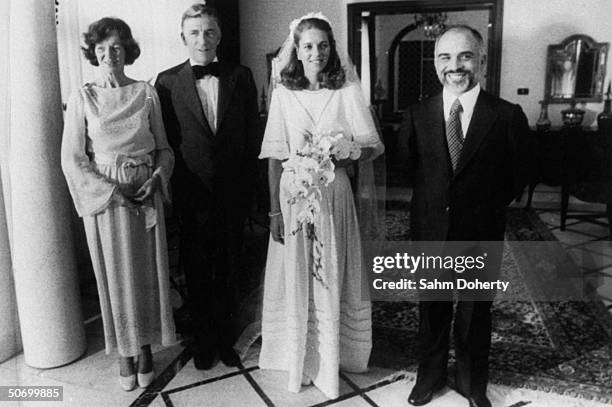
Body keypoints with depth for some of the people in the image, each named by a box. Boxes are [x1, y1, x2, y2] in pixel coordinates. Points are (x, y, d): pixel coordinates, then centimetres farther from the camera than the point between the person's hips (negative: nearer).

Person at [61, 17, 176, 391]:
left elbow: (163, 147, 7)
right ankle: (125, 351, 25)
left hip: (146, 195, 1)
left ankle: (147, 347, 26)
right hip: (104, 197, -1)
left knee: (148, 272, 8)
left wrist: (157, 176, -11)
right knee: (115, 275, 7)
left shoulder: (147, 93, 3)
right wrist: (110, 191, -13)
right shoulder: (83, 98, -1)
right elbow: (72, 159, -4)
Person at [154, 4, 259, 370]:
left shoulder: (240, 76, 4)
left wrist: (248, 187, -1)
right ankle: (204, 341, 29)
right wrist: (172, 186, -4)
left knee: (229, 270, 12)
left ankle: (226, 338, 29)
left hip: (232, 192, 1)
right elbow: (164, 140, 1)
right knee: (197, 271, 11)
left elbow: (253, 134, 4)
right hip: (192, 194, -1)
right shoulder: (167, 81, 1)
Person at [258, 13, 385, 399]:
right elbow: (275, 156, 1)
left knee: (332, 278, 9)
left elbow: (372, 146, 0)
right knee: (297, 278, 9)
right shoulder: (283, 94, 2)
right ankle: (300, 358, 28)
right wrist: (275, 209, -3)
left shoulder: (349, 91, -1)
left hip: (334, 195, 0)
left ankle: (332, 358, 28)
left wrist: (340, 158, -18)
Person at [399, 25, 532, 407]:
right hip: (429, 233, 2)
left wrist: (488, 206, 5)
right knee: (431, 311, 18)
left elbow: (519, 175, 1)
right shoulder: (417, 115, -5)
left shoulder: (508, 116, -11)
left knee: (476, 314, 16)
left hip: (482, 236, -1)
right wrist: (434, 200, 6)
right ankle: (430, 376, 41)